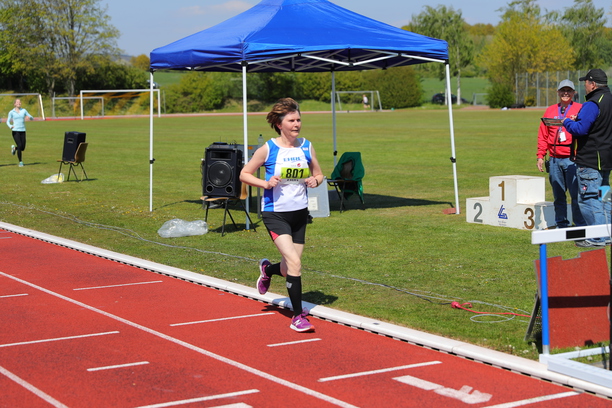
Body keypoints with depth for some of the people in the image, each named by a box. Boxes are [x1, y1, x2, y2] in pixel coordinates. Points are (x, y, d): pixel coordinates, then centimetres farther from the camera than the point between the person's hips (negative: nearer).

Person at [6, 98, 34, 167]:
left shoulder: (24, 110, 9)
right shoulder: (11, 112, 3)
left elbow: (32, 118, 7)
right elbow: (8, 121, 5)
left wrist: (30, 117, -18)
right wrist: (10, 126, -17)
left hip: (23, 131, 3)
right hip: (15, 131, -3)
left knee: (23, 148, 2)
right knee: (20, 146, -15)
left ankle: (14, 148, 36)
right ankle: (20, 162, -2)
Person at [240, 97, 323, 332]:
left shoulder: (307, 147, 2)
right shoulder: (268, 149, -9)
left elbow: (318, 174, 14)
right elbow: (244, 174, -2)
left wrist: (315, 181, -9)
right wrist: (266, 183, -18)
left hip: (300, 213, 5)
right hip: (275, 214, -5)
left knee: (289, 268, 12)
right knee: (294, 262, -19)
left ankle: (267, 270, 49)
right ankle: (298, 316, -8)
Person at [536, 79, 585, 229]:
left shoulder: (580, 109, 5)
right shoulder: (550, 110, 15)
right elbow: (543, 135, 14)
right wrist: (540, 156, 8)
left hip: (572, 159, -4)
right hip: (554, 160, 4)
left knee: (576, 194, -8)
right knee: (558, 195, 8)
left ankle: (581, 226, -3)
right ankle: (561, 225, 15)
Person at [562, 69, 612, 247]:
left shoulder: (592, 104, -18)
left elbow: (580, 129, -23)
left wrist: (567, 122, -5)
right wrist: (578, 119, 14)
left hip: (589, 160, -10)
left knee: (588, 199, -5)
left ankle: (597, 238, -6)